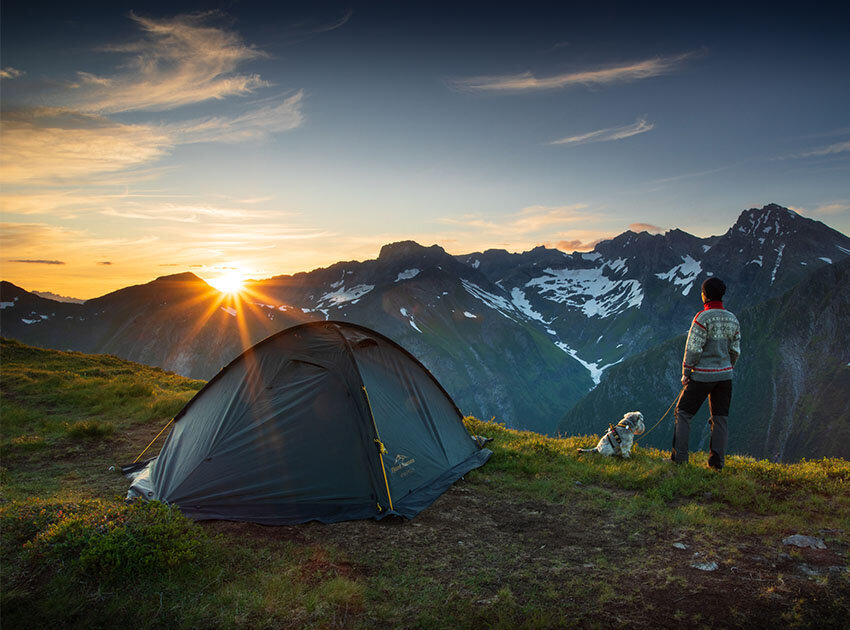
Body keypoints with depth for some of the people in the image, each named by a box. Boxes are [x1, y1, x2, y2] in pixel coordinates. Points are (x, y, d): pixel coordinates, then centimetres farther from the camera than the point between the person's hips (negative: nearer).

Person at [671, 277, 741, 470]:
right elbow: (735, 351, 10)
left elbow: (693, 348, -15)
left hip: (702, 375, -6)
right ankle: (717, 460, 9)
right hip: (725, 375, 6)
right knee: (720, 418, 11)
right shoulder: (733, 320, 6)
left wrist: (685, 373, -6)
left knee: (683, 412, 5)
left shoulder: (703, 318, -15)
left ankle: (679, 456, 3)